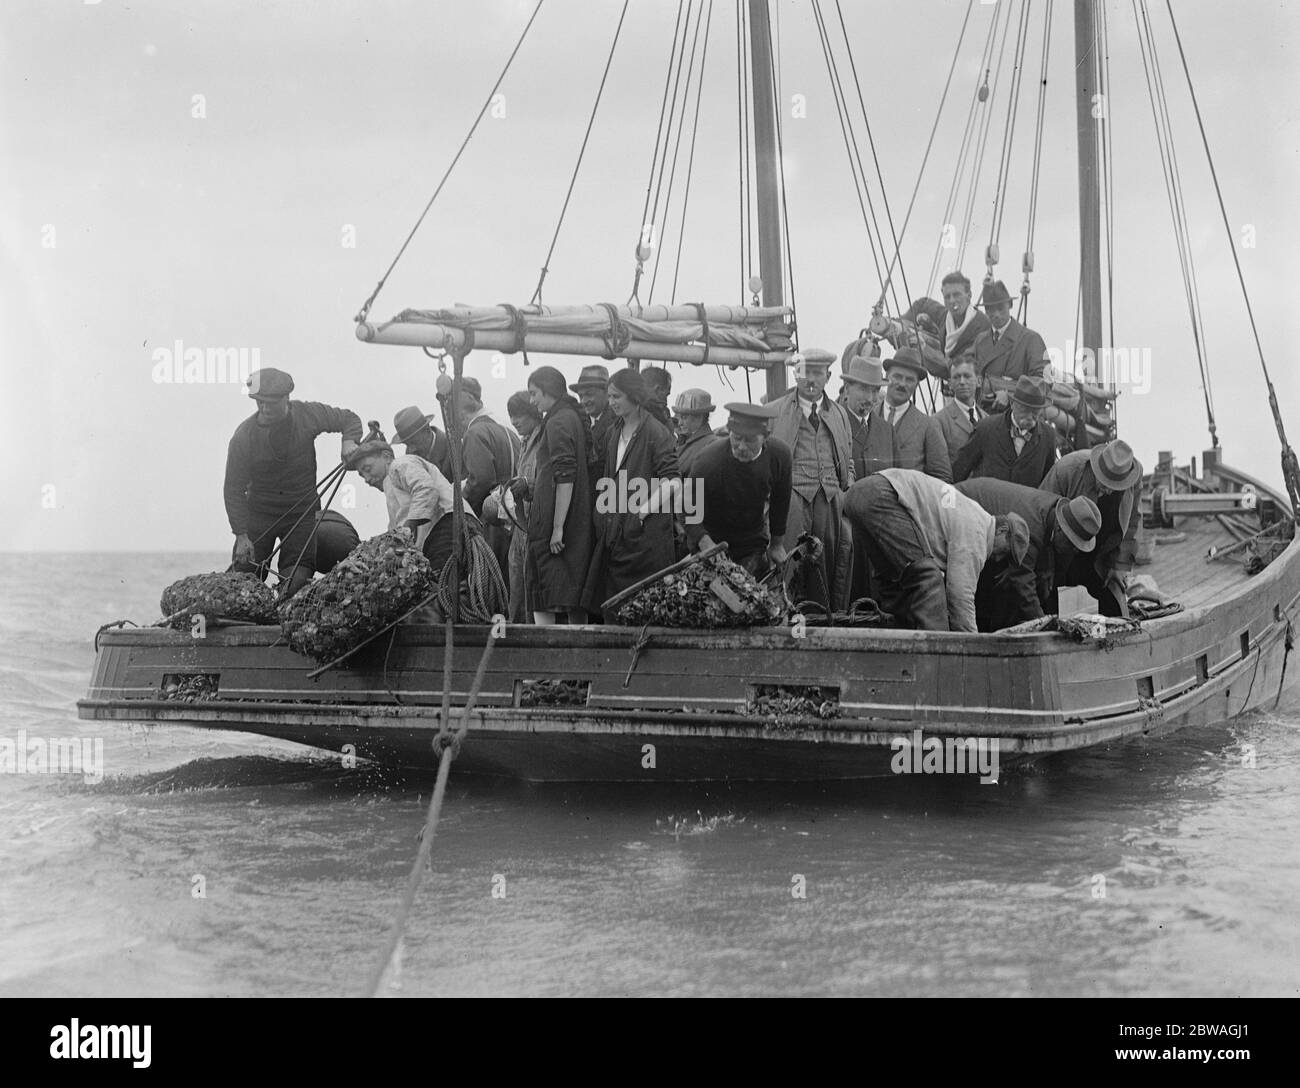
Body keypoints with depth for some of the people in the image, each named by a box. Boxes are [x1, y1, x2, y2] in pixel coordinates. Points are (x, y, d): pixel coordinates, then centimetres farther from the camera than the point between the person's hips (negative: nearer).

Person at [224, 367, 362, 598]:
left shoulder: (308, 415, -12)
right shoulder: (243, 436, -15)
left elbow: (349, 419, 6)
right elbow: (233, 490, -9)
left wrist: (349, 441, -17)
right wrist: (241, 535, -15)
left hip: (301, 511, 0)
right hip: (259, 514, 0)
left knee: (297, 579, -12)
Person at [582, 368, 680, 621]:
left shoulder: (656, 432, -8)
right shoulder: (612, 434, 14)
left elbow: (672, 482, -14)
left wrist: (642, 511, -15)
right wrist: (604, 521, 12)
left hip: (646, 536, -7)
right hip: (615, 538, 7)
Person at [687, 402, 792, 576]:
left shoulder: (780, 456, -17)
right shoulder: (708, 462, -27)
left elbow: (780, 503, 1)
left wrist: (776, 543, 11)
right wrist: (706, 545, -40)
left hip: (754, 542, 2)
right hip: (713, 539, -2)